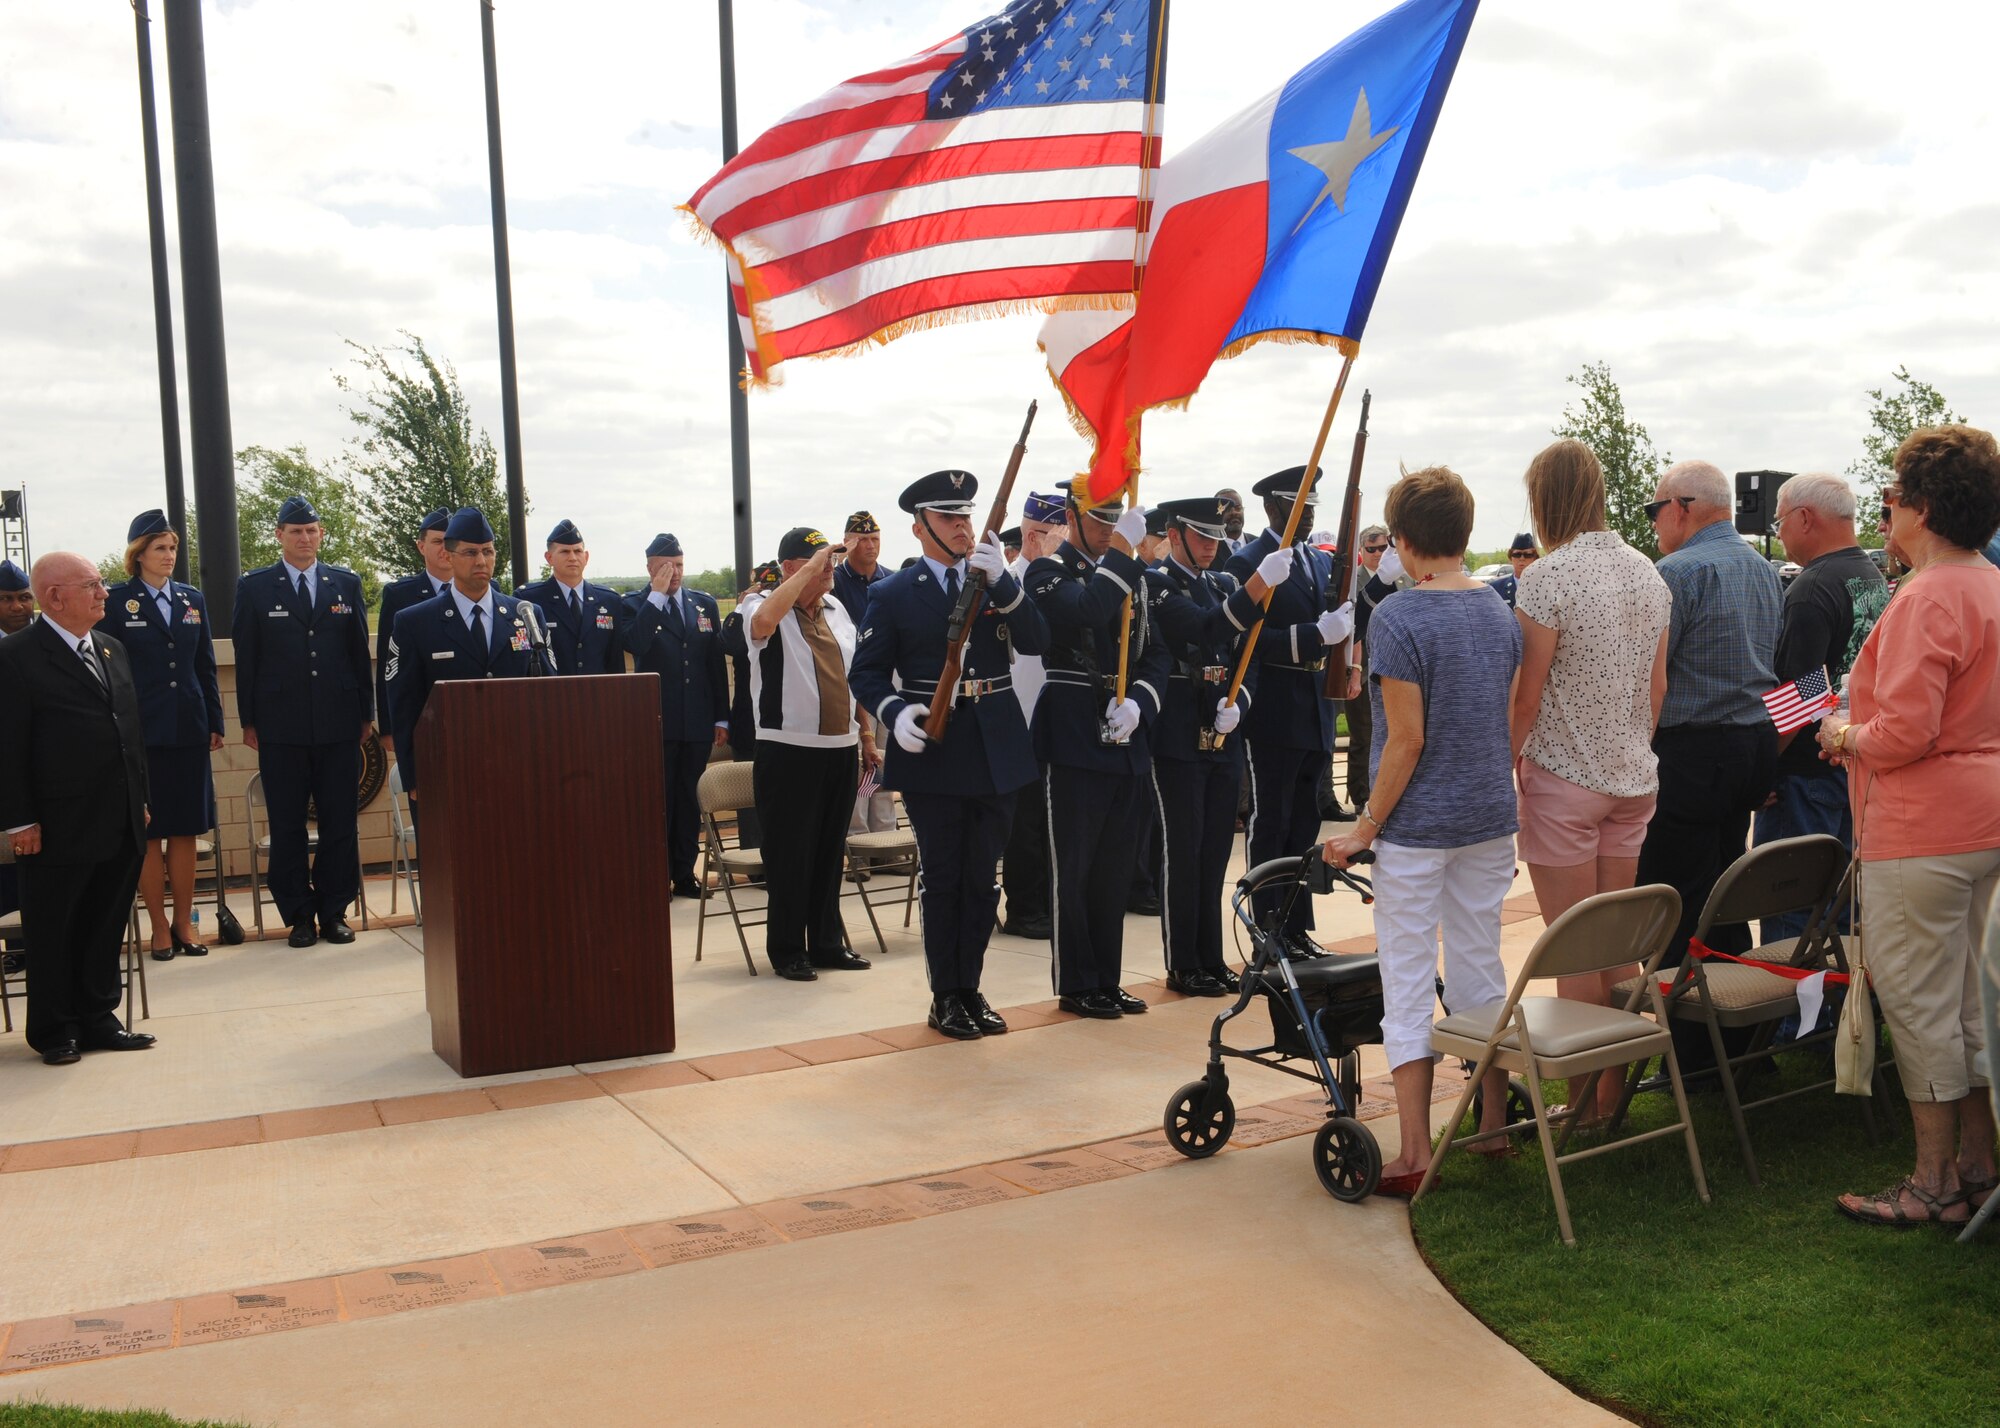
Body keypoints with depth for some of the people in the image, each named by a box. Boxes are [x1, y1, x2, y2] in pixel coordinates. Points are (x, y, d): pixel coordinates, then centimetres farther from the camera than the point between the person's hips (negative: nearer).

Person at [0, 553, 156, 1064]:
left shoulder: (112, 649, 12)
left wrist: (139, 798, 13)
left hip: (119, 826, 6)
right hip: (58, 829, -6)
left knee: (106, 929, 13)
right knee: (53, 935, 7)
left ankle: (98, 1018, 25)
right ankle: (55, 1031, 20)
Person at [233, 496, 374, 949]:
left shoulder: (347, 584, 10)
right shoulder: (255, 587, 5)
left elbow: (360, 652, 11)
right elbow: (246, 659, 4)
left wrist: (366, 713, 8)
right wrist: (249, 721, 0)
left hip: (339, 724, 1)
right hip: (281, 727, -1)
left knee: (340, 822, 3)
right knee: (287, 826, 4)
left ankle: (334, 911, 13)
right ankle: (299, 915, 12)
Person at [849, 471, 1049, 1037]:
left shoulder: (1001, 583, 9)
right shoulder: (892, 595, 1)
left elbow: (1036, 642, -6)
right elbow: (866, 672, 0)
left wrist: (1001, 580, -17)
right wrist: (895, 713, -18)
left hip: (996, 754, 3)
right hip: (933, 756, -3)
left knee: (982, 880, 10)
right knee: (941, 880, 4)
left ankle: (971, 989, 22)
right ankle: (945, 997, 15)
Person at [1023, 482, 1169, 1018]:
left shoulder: (1133, 575, 13)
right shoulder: (1049, 571, -5)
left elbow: (1155, 651, 9)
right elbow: (1084, 612, -27)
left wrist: (1138, 701, -9)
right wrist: (1120, 550, -21)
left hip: (1128, 741, 6)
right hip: (1076, 742, -6)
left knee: (1116, 869, 13)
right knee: (1074, 870, 3)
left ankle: (1107, 980, 24)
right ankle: (1076, 984, 14)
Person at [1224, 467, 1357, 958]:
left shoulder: (1324, 562, 14)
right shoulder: (1248, 563, -8)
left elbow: (1338, 619, 12)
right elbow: (1254, 638, -17)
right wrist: (1317, 635, -27)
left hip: (1316, 715, 7)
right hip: (1273, 716, -7)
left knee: (1303, 825, 13)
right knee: (1269, 826, 2)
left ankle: (1298, 929, 22)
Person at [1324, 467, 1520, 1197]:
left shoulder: (1398, 617, -15)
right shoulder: (1500, 611, 6)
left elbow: (1406, 741, -17)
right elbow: (1515, 721, 11)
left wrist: (1366, 828, -10)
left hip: (1418, 826, -6)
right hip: (1491, 817, 7)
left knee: (1409, 983, 1)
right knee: (1481, 971, 16)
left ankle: (1415, 1153, 3)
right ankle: (1493, 1127, 26)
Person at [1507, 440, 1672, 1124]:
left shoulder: (1548, 577, -15)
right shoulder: (1648, 572, 7)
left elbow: (1528, 693, -14)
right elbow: (1657, 683, 12)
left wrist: (1507, 763, -2)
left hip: (1563, 780, -7)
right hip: (1634, 778, 7)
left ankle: (1582, 1104, 9)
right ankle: (1615, 1091, 22)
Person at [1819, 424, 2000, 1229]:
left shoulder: (1927, 598, -19)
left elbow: (1904, 731, -25)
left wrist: (1843, 735, -6)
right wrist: (1861, 725, 16)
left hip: (1923, 829, -10)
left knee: (1916, 1000, 0)